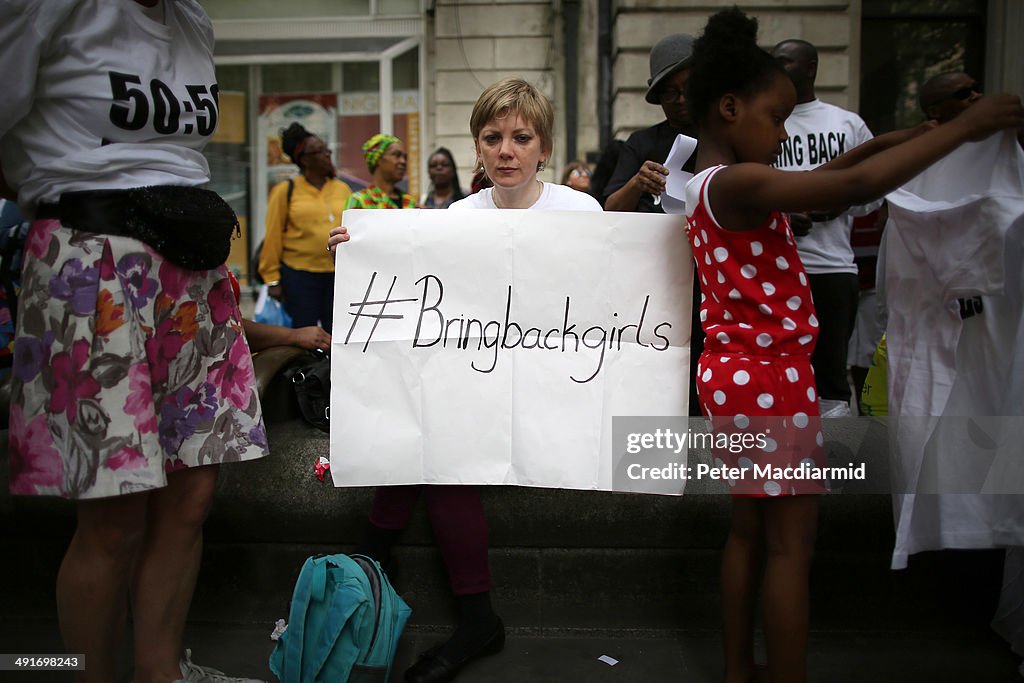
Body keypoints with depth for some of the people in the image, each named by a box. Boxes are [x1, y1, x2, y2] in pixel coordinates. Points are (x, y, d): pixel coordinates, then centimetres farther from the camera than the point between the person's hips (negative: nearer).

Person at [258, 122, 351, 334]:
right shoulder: (285, 190, -1)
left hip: (339, 275, 3)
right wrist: (273, 280, -6)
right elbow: (273, 237, -3)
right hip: (299, 276, -3)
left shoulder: (342, 189, 9)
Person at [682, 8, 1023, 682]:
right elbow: (856, 187, -29)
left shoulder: (712, 185, 11)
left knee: (749, 530, 16)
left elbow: (827, 176, 20)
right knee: (792, 545, 1)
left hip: (733, 374, 10)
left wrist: (881, 142, 8)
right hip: (772, 380, -10)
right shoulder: (738, 183, -19)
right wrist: (962, 127, -19)